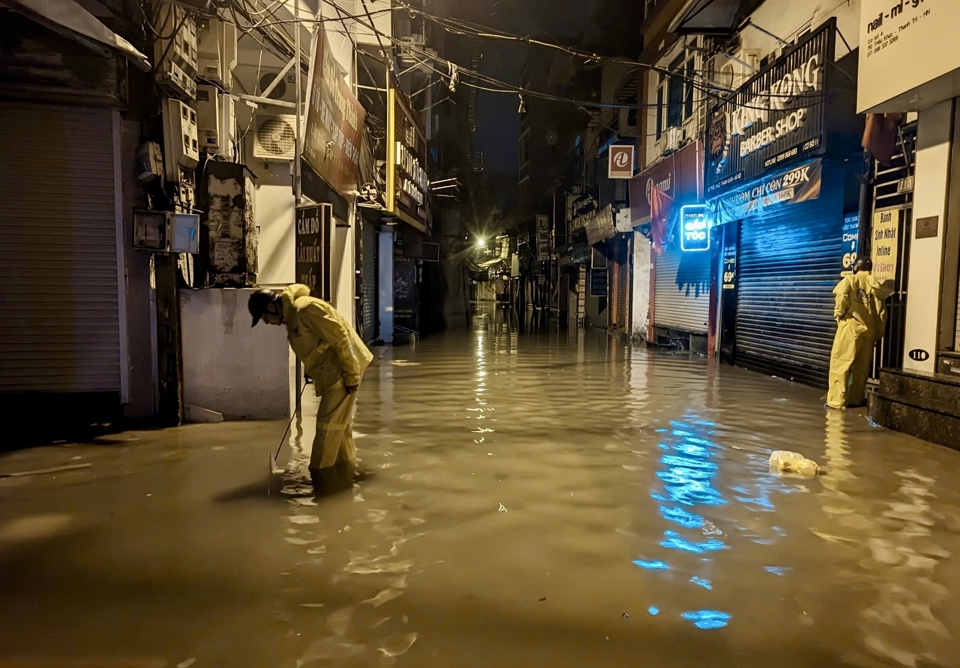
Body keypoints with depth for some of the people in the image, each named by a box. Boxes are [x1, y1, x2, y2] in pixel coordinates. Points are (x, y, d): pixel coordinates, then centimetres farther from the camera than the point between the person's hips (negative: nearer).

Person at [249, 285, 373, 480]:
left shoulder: (305, 309, -21)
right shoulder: (291, 315, 11)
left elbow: (340, 339, -23)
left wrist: (351, 375, -20)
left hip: (343, 370, -10)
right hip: (330, 373, 10)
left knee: (329, 424, -4)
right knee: (339, 422, 18)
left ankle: (320, 473, 5)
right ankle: (345, 466, 29)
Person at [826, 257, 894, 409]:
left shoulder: (849, 280, 2)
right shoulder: (876, 285, 11)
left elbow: (842, 296, -18)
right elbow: (881, 313, 8)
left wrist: (838, 313, -1)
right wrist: (878, 334, 15)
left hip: (850, 328, -4)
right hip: (868, 330, 4)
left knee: (840, 364, -1)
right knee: (861, 367, 13)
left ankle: (837, 400, -5)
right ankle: (856, 399, 21)